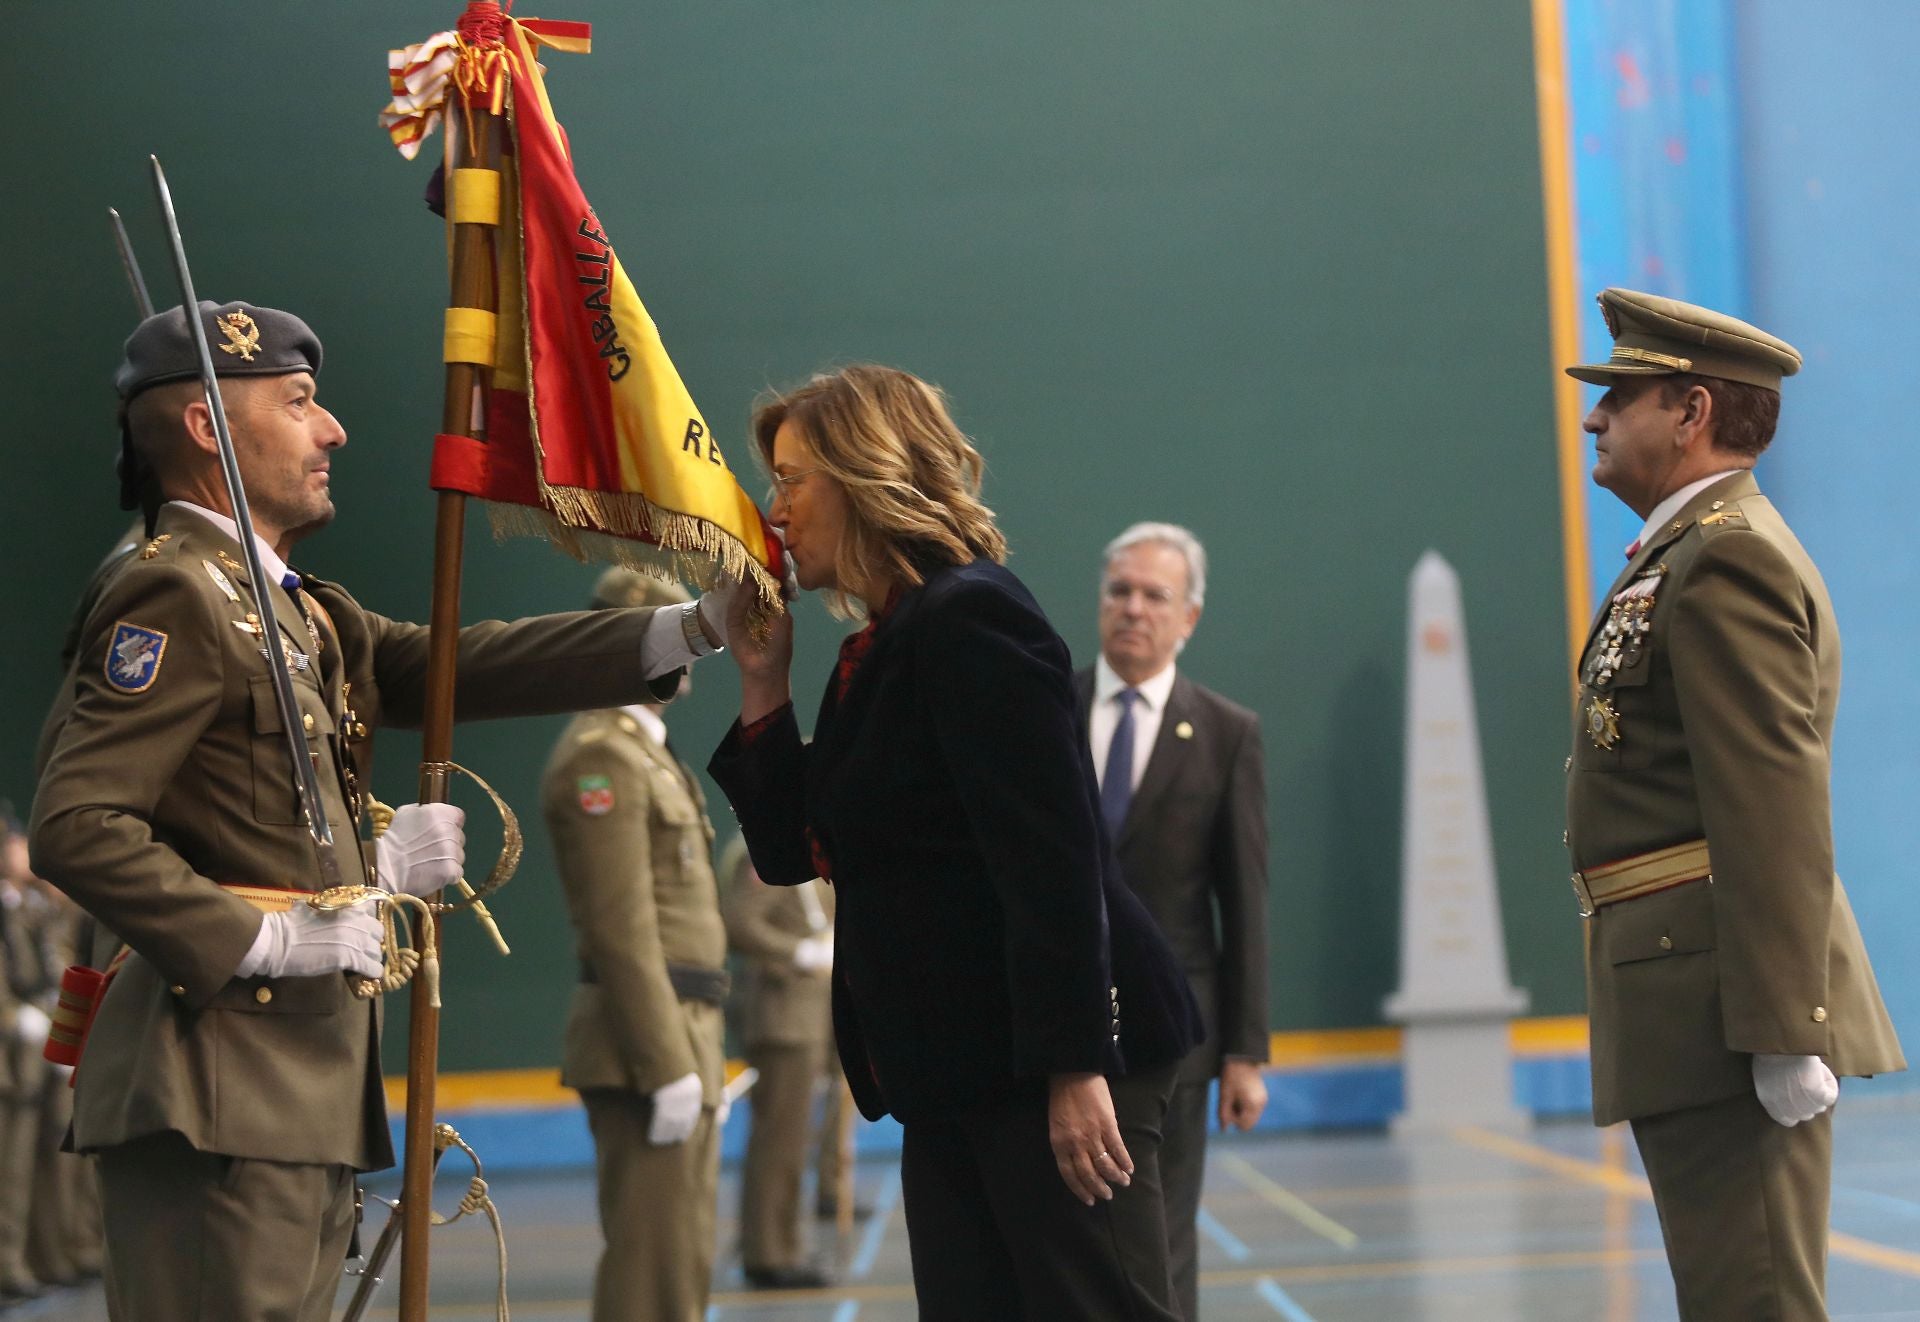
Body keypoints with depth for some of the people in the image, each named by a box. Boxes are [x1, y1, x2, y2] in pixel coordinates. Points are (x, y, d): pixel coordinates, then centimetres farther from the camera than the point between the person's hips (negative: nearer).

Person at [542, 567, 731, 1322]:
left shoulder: (645, 752, 21)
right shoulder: (599, 756, -12)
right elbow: (619, 927, -19)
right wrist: (668, 1067, -22)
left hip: (679, 1034, 10)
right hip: (644, 1041, -10)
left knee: (681, 1257, 11)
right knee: (654, 1261, -10)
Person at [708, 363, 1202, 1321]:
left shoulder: (970, 617, -12)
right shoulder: (878, 649, 16)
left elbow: (1054, 858, -19)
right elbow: (792, 852, 18)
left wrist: (1076, 1069, -23)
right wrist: (762, 680, 9)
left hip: (1050, 1062, -10)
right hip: (953, 1079, 10)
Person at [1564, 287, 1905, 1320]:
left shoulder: (1727, 559, -13)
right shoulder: (1696, 551, 20)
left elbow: (1778, 815, -21)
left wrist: (1782, 1032, -24)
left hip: (1728, 1002, -11)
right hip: (1698, 1009, 11)